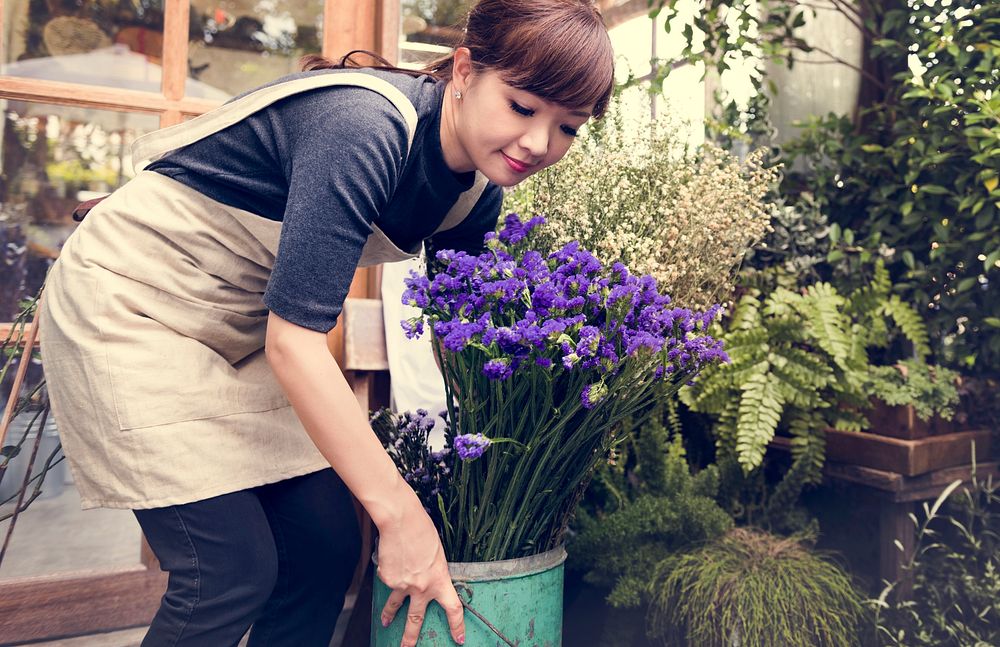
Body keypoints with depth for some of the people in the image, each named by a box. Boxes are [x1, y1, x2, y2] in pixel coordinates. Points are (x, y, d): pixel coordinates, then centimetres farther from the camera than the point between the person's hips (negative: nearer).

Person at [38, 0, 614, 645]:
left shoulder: (477, 193, -5)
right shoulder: (362, 127, -30)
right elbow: (294, 340, -33)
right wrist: (402, 514, -29)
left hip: (243, 326, 7)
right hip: (131, 302, -7)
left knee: (328, 543, 2)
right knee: (235, 567, -10)